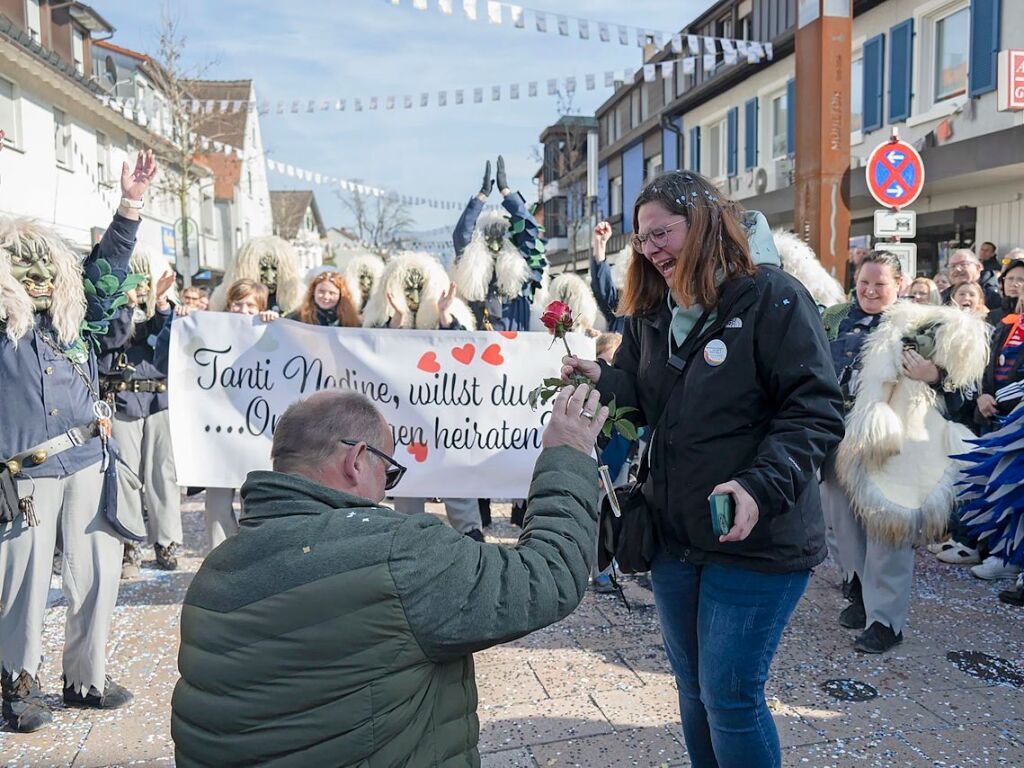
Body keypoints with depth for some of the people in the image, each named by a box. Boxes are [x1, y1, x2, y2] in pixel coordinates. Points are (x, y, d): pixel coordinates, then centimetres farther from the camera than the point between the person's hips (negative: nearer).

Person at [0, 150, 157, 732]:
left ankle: (88, 678, 25)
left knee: (98, 573, 9)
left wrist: (130, 204, 11)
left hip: (88, 463, 4)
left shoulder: (75, 313, 11)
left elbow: (106, 269, 16)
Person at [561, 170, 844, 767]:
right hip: (674, 538, 7)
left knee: (730, 700, 3)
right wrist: (600, 380, -9)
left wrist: (761, 486, -30)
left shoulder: (773, 298, -13)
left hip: (756, 542, -6)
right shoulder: (651, 312, 8)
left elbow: (816, 410, -17)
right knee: (694, 691, 20)